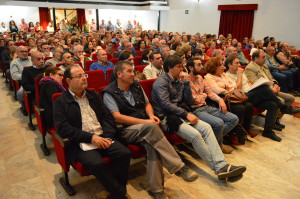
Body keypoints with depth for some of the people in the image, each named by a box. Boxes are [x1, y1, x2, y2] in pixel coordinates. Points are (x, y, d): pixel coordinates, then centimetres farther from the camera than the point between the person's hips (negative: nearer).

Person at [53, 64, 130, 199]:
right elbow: (63, 129, -10)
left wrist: (107, 136, -5)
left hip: (102, 138, 5)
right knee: (96, 163, -32)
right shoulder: (61, 102, 2)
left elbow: (107, 116, 13)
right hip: (81, 143, -4)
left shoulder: (93, 95, 17)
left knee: (124, 153, -19)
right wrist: (91, 137, -16)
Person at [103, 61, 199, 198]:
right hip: (126, 131, -5)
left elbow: (147, 104, 24)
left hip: (145, 129, 5)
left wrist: (151, 115, -1)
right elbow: (117, 117, -13)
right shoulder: (109, 93, -3)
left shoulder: (136, 86, 16)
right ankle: (178, 167, -30)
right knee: (151, 127, -34)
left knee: (152, 145, -30)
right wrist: (145, 122, -18)